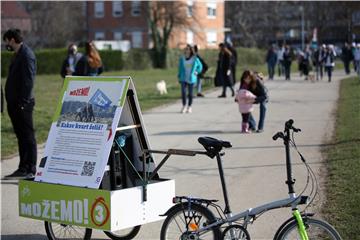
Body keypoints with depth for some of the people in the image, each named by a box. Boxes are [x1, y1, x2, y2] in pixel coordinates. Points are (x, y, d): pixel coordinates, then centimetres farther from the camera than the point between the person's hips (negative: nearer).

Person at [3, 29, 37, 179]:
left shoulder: (26, 55, -13)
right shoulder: (19, 54, 17)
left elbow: (28, 81, -19)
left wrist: (23, 102, -21)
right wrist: (12, 103, 15)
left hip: (23, 104, -10)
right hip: (15, 104, 10)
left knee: (28, 137, -4)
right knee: (21, 137, 14)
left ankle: (30, 170, 0)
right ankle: (23, 168, 21)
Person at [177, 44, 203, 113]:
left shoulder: (195, 59, -1)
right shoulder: (182, 59, 2)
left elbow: (200, 66, 13)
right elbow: (180, 68, 8)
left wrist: (197, 72, 1)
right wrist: (179, 77, 5)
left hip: (191, 79, -1)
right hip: (184, 78, 1)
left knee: (190, 93, 4)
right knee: (183, 92, -11)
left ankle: (189, 107, 18)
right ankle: (184, 106, 4)